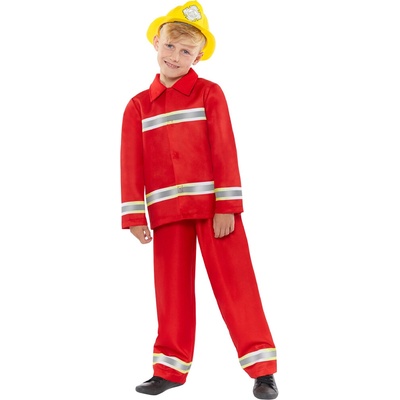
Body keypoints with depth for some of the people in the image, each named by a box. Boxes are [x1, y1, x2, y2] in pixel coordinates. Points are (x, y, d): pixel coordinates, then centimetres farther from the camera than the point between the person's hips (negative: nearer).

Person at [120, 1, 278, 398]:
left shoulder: (209, 93, 2)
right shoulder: (138, 105, 9)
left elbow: (224, 151, -5)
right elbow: (132, 164, 6)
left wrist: (227, 206, -12)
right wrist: (135, 216, 0)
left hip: (212, 204, -3)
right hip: (167, 208, 3)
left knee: (234, 280, -2)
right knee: (171, 287, 8)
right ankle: (170, 368, 19)